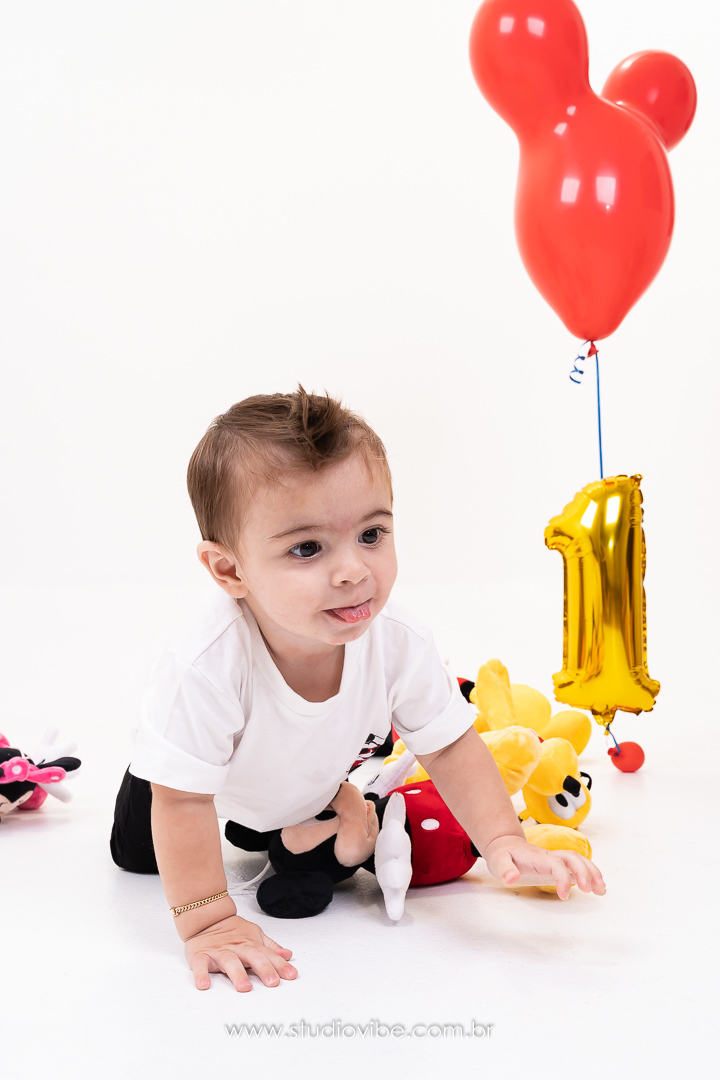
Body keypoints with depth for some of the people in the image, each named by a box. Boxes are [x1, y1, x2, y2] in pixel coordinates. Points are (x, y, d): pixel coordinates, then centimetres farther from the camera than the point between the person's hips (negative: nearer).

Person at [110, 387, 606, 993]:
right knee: (137, 856, 17)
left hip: (310, 779, 2)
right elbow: (182, 802, -37)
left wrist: (503, 841, -30)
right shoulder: (208, 667, -49)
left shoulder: (400, 643, -36)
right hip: (215, 780, -2)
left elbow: (452, 747, -20)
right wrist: (207, 922, -36)